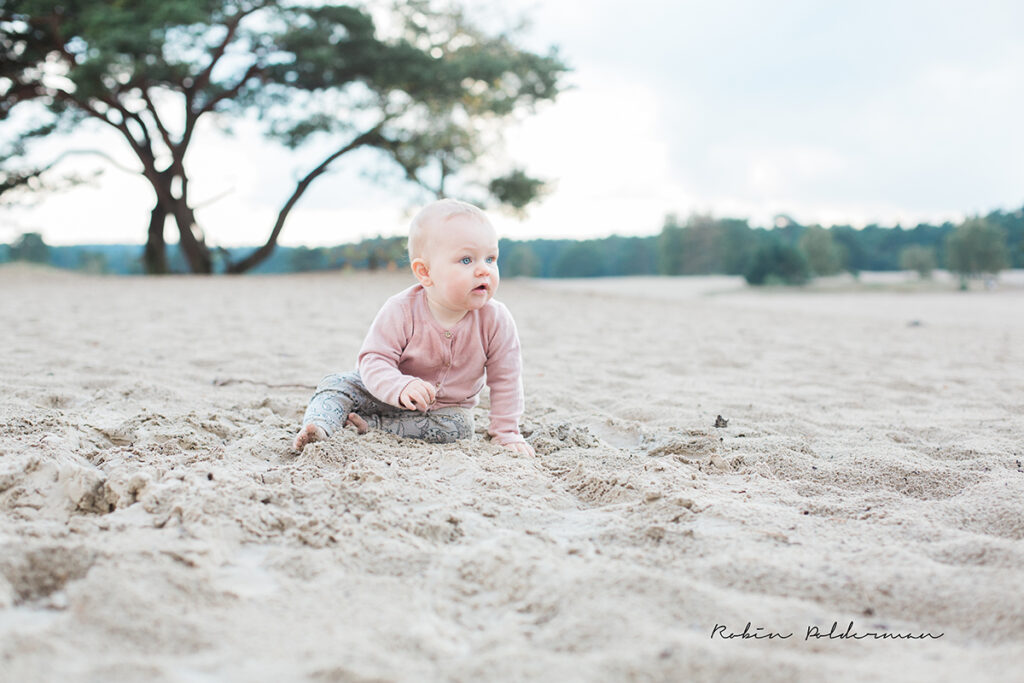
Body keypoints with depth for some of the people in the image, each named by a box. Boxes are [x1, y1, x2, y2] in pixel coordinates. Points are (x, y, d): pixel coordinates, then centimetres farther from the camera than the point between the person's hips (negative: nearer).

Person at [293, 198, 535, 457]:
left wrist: (507, 433, -15)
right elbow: (374, 360, -27)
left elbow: (504, 380, -13)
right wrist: (401, 387, -48)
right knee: (336, 384, -19)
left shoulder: (496, 321, -22)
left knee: (458, 426, -30)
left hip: (446, 405, 1)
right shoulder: (401, 311, -26)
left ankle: (370, 425, -24)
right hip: (387, 395, -1)